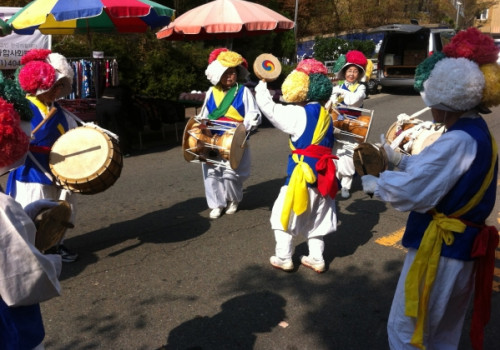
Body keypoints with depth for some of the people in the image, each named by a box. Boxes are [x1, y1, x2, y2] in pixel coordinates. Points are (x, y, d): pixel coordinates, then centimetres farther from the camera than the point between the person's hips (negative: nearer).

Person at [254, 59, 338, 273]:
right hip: (322, 172, 7)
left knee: (284, 213, 9)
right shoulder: (325, 115, 8)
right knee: (316, 217, 18)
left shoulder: (298, 114, -14)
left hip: (303, 172, -7)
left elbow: (270, 109, -7)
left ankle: (283, 259, 16)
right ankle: (316, 259, 25)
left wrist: (261, 86, 7)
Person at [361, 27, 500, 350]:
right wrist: (399, 159, 15)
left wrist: (375, 183, -9)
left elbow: (410, 190, -26)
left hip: (440, 249, -10)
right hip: (463, 245, 10)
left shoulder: (458, 141, -25)